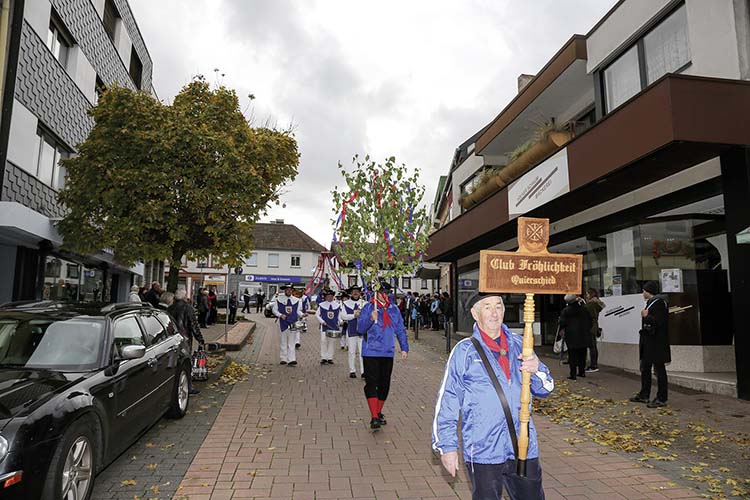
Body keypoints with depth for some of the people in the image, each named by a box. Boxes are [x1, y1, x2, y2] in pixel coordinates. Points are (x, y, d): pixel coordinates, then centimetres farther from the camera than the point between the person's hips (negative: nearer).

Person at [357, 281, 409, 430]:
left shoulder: (394, 309, 9)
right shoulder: (368, 308, -3)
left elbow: (400, 329, 14)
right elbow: (360, 328, -9)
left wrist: (404, 348, 10)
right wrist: (371, 319, -25)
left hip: (388, 352, 4)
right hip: (371, 352, -4)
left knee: (384, 384, 11)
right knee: (371, 383, -8)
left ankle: (378, 412, 28)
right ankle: (374, 417, -7)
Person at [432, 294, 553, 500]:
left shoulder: (519, 346, 6)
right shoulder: (464, 351, -6)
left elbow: (546, 388, 8)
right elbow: (446, 402, -4)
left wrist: (537, 369, -14)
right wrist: (447, 446, -6)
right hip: (482, 452, -3)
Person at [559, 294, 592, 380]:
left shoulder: (566, 311, -9)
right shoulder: (584, 308, 3)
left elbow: (562, 323, -9)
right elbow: (589, 321, 10)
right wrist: (588, 330, 21)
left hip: (571, 336, -4)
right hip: (584, 336, 4)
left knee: (572, 356, 0)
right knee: (582, 355, 15)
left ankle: (573, 374, -1)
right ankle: (582, 372, 21)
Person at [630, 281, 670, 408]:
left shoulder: (659, 302, -16)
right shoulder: (650, 302, 12)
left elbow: (659, 321, -24)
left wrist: (646, 316, -13)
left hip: (657, 342, -10)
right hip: (647, 341, 10)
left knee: (659, 369, 0)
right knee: (645, 368, 16)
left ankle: (661, 399, 9)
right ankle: (644, 395, 25)